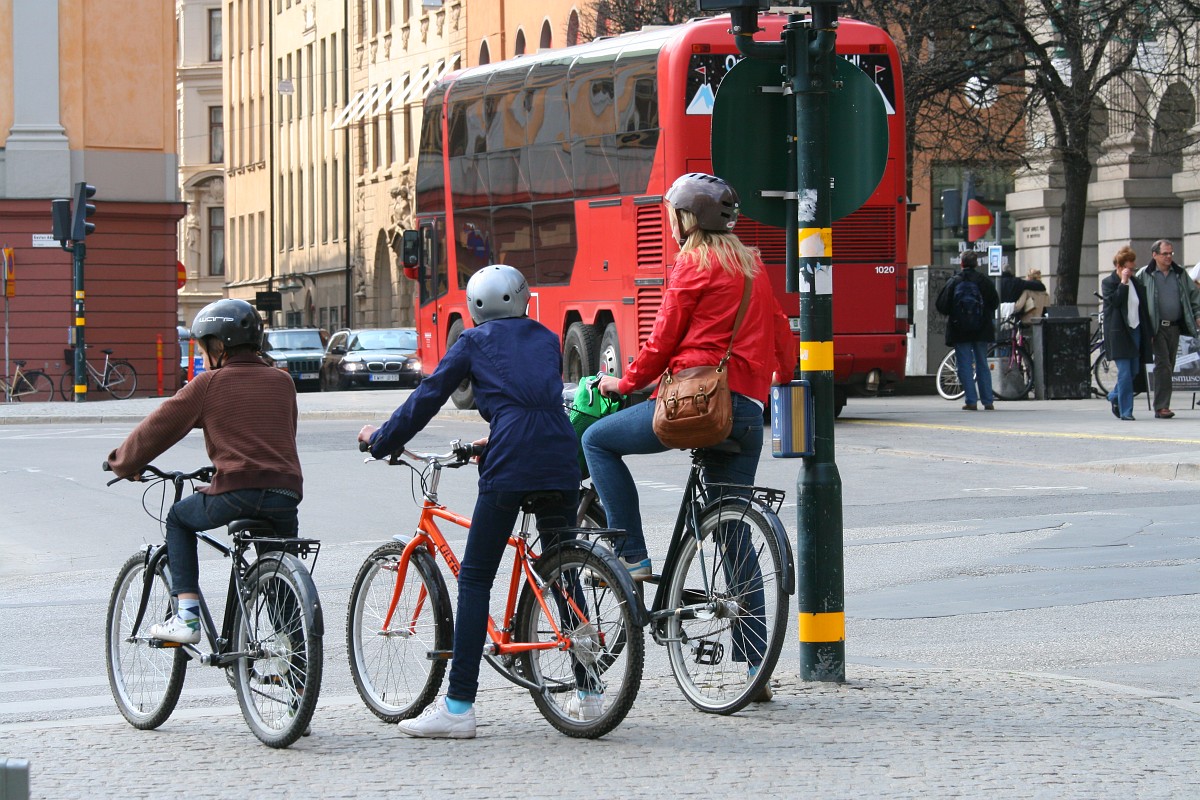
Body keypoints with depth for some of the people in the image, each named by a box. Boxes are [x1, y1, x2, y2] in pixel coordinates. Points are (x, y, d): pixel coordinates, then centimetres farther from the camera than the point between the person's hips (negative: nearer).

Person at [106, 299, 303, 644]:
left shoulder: (209, 383, 4)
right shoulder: (282, 382, 17)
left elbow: (158, 426, 8)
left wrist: (123, 463, 24)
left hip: (236, 494, -4)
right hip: (286, 494, 4)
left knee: (179, 519, 24)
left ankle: (187, 615, 12)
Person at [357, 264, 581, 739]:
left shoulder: (476, 341, 12)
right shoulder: (547, 339, 24)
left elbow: (428, 397, 13)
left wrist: (381, 439, 27)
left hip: (509, 467, -4)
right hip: (561, 463, 4)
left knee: (475, 580, 1)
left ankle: (458, 706, -3)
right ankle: (588, 694, 17)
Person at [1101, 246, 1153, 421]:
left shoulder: (1135, 282, 13)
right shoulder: (1108, 282, -3)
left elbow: (1143, 308, 17)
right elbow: (1114, 301, -20)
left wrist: (1149, 332, 14)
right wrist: (1123, 282, -19)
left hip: (1135, 331, 6)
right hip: (1119, 333, -6)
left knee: (1135, 371, 10)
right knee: (1125, 372, -10)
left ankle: (1115, 396, 33)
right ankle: (1125, 411, -7)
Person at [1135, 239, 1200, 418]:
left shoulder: (1180, 274, 11)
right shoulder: (1144, 275, -1)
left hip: (1174, 327, 5)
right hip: (1156, 327, -5)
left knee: (1169, 366, 7)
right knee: (1163, 365, -13)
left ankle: (1162, 405, 14)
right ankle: (1161, 407, -13)